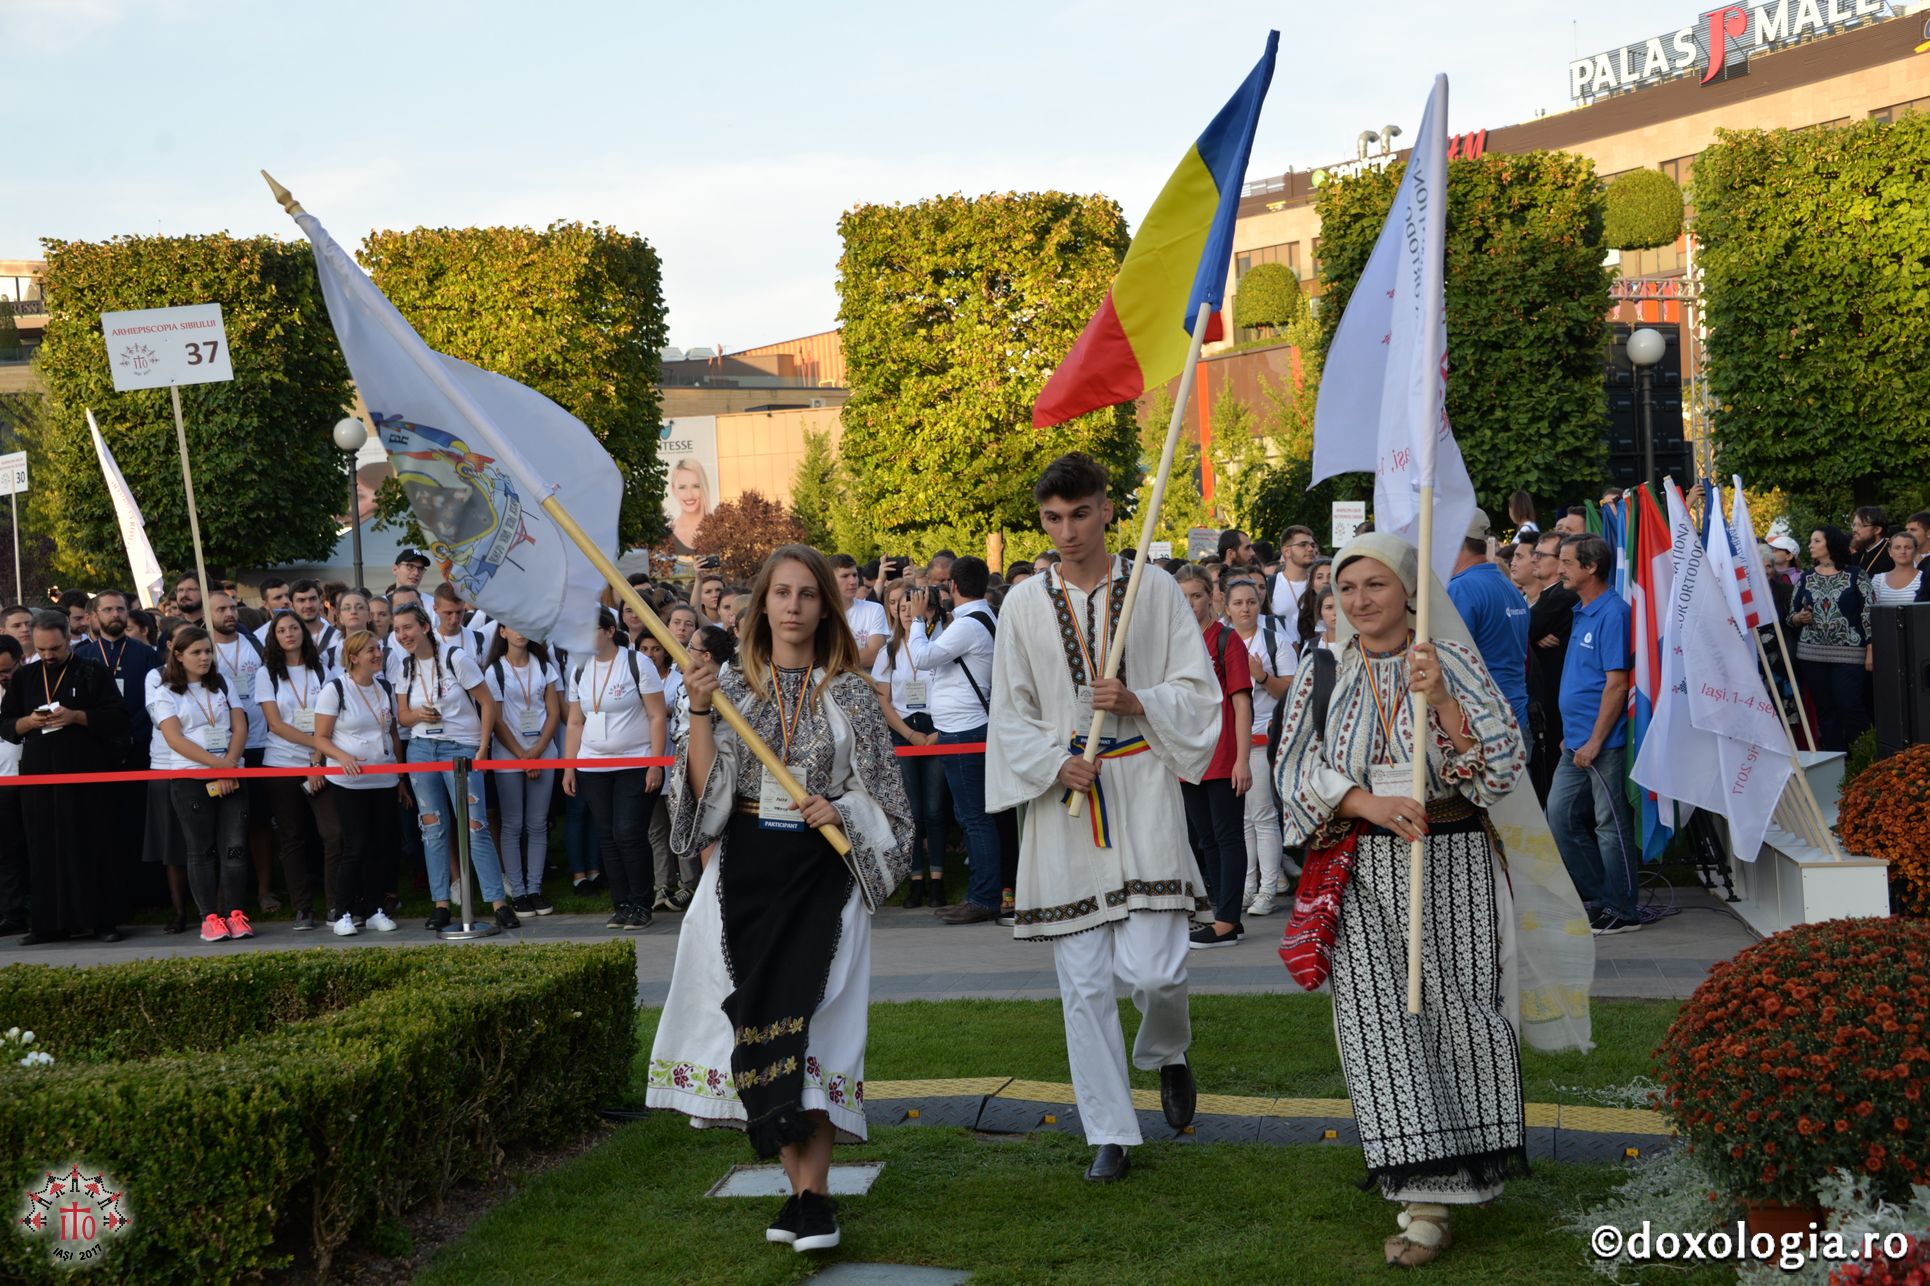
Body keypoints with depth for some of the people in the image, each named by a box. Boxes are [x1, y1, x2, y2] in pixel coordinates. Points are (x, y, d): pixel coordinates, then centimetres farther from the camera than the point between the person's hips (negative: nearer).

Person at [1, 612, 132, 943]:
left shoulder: (93, 673, 4)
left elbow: (118, 718, -4)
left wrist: (76, 716, -16)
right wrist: (29, 722, -8)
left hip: (87, 776, -3)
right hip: (39, 776, 3)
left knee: (92, 848, -3)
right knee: (45, 851, 2)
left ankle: (102, 919, 1)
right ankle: (50, 923, 7)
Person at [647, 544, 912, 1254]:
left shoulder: (851, 692, 3)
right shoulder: (732, 687, 6)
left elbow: (883, 795, 7)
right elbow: (706, 793, 0)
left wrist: (841, 809, -13)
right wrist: (699, 713, -11)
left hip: (822, 875, -2)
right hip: (745, 873, 2)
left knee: (804, 1019, -11)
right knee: (757, 1021, -1)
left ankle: (809, 1191, -9)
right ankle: (803, 1182, 10)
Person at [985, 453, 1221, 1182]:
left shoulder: (1155, 590, 2)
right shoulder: (1025, 603, 6)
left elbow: (1199, 691, 3)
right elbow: (1011, 712, 8)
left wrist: (1138, 702, -15)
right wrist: (1055, 765, -9)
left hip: (1142, 798, -2)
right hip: (1063, 798, 2)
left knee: (1153, 968, -11)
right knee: (1083, 983, 2)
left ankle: (1166, 1054, 24)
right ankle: (1110, 1134, 14)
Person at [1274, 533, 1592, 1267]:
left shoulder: (1452, 662, 3)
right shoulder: (1322, 678, 8)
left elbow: (1504, 761, -5)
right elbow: (1298, 772, 0)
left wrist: (1441, 700, -19)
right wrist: (1372, 804, -16)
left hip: (1453, 868, -1)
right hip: (1363, 875, 1)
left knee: (1458, 1014, 1)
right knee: (1383, 1023, -7)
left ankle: (1467, 1165, 22)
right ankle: (1425, 1205, -4)